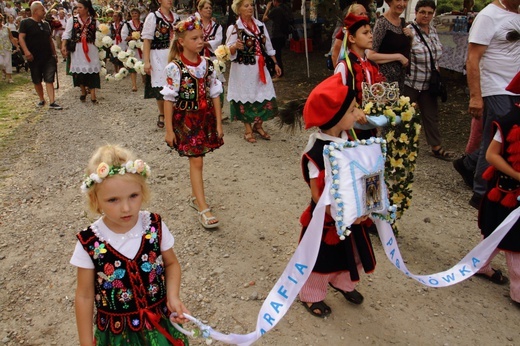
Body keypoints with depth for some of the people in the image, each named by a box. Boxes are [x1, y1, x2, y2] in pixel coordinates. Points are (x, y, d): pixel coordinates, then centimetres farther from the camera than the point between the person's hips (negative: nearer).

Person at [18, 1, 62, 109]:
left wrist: (54, 54, 17)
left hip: (48, 57, 3)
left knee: (49, 80, -5)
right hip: (34, 58, -3)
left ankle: (52, 102, -9)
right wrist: (26, 51, -25)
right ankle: (42, 99, 24)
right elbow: (21, 37, -11)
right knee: (37, 81, 8)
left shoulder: (46, 24, 13)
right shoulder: (25, 23, -3)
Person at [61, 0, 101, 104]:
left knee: (92, 70, -3)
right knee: (79, 70, 4)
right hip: (77, 49, 1)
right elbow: (66, 34, 1)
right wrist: (63, 46, -9)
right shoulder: (72, 20, 4)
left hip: (90, 49, -1)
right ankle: (83, 92, 24)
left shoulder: (94, 21, 4)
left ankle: (93, 95, 3)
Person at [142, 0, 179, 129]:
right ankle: (162, 115, 20)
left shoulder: (176, 17, 10)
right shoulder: (153, 16, -4)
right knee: (160, 87, 1)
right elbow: (147, 40, -9)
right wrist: (146, 61, -15)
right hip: (159, 57, -4)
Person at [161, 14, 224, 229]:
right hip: (185, 119, -4)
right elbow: (169, 99, -9)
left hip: (205, 117, 4)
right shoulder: (175, 67, -12)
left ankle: (195, 197, 31)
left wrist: (218, 123, 5)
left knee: (196, 159, 13)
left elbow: (214, 95, 6)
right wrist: (169, 130, -9)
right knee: (196, 161, -5)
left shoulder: (207, 64, 2)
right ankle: (203, 209, 0)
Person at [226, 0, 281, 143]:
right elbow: (229, 51, -12)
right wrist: (236, 46, -34)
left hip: (259, 67, 5)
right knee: (245, 97, 2)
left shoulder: (260, 25, 8)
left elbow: (268, 46, 15)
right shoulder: (233, 28, -7)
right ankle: (248, 130, 16)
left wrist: (275, 63, 13)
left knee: (266, 97, 3)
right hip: (243, 69, -5)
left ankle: (258, 125, 24)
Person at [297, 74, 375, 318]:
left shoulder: (347, 140, -6)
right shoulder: (317, 153, -30)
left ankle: (342, 283, 53)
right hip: (327, 217, -7)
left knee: (349, 251, 26)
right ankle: (311, 296, 38)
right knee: (323, 256, 13)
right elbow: (317, 194, -27)